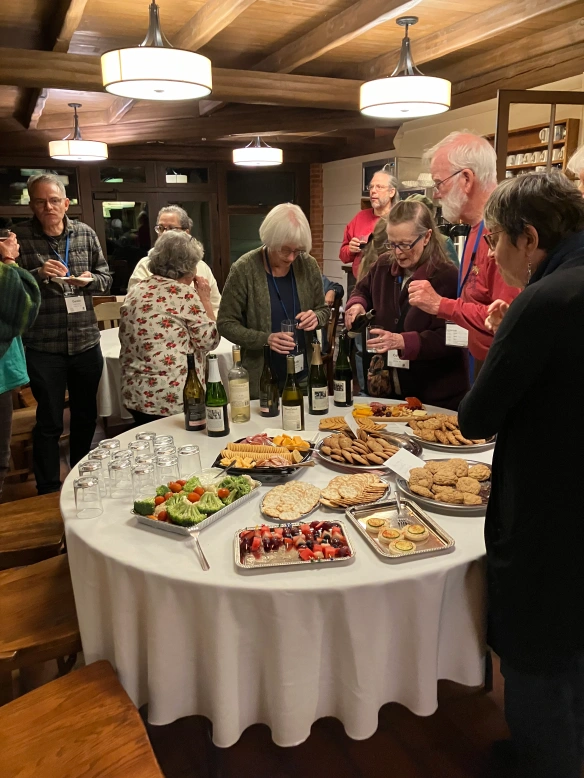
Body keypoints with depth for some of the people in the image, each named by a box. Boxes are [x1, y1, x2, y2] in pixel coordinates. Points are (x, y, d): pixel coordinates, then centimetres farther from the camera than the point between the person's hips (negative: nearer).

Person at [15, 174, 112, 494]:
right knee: (49, 422, 4)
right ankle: (48, 491, 19)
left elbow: (106, 277, 12)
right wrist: (38, 274, -22)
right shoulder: (19, 236, -4)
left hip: (86, 342, 4)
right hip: (43, 347, -3)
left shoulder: (85, 233, 5)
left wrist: (91, 279, -10)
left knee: (85, 416, 16)